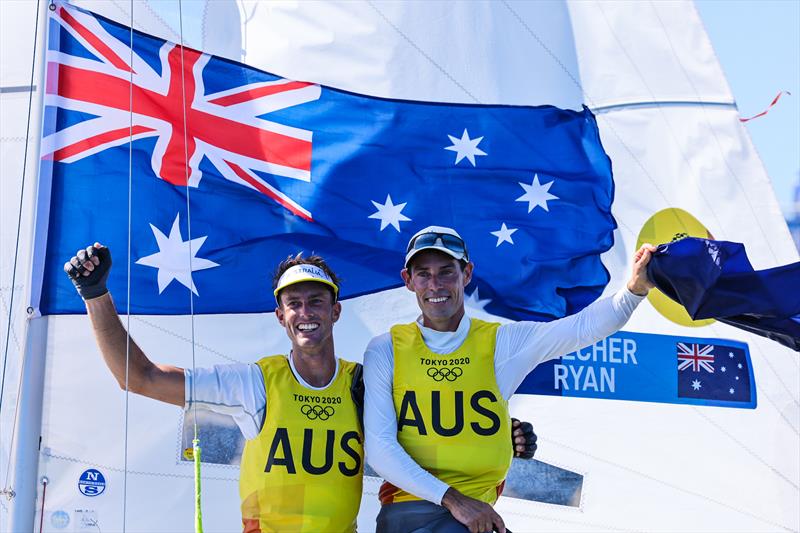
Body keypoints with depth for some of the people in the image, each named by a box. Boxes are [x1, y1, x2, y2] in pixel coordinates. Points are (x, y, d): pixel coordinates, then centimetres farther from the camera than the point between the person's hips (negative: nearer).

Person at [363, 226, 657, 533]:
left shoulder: (500, 343, 2)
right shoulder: (385, 350, 1)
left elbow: (585, 326, -10)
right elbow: (380, 448, -5)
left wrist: (635, 287, -28)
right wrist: (451, 498, -14)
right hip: (409, 506, -1)